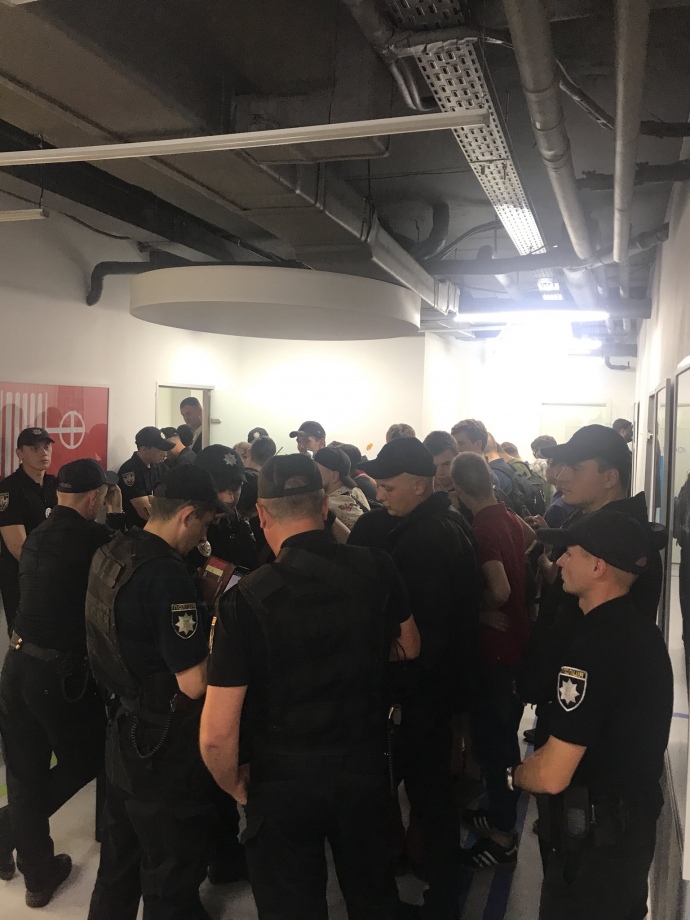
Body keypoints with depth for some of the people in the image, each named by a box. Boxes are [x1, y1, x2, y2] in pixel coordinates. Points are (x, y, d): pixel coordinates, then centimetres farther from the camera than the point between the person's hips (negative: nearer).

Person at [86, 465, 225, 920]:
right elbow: (195, 683, -28)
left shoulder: (111, 554, -1)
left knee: (121, 852, 26)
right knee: (173, 868, 13)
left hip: (124, 727, 8)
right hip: (166, 744, -8)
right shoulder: (168, 576, -28)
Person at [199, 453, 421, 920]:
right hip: (366, 764, 3)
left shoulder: (246, 599, -25)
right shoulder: (377, 568, -14)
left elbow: (217, 734, -23)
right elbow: (408, 648, 7)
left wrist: (235, 785, -3)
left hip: (284, 779, -3)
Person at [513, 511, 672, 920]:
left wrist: (515, 773, -8)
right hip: (637, 820, 9)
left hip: (597, 838, -8)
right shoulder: (641, 628, 2)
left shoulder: (595, 646, -30)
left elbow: (551, 776, -29)